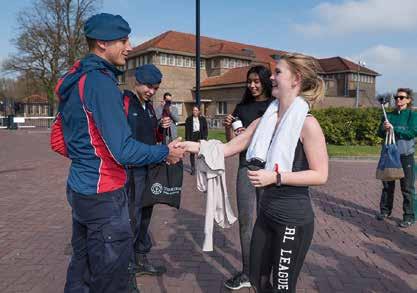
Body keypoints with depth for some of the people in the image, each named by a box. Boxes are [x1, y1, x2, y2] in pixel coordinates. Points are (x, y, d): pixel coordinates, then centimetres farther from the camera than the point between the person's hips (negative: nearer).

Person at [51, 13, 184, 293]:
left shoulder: (76, 79, 11)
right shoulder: (101, 81, -19)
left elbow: (58, 141, 16)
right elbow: (124, 151, -24)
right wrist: (166, 152, -11)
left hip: (80, 188, 10)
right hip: (104, 195, -10)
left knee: (83, 270, 22)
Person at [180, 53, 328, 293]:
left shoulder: (307, 123, -16)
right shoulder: (266, 120, 5)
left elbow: (320, 175, -16)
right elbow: (229, 148, 5)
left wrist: (275, 177, -23)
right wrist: (195, 146, -7)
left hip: (294, 218, -7)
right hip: (267, 212, 7)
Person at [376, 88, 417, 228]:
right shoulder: (389, 115, 11)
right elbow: (380, 133, 8)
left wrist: (394, 129, -19)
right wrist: (384, 128, -13)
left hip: (406, 156, -4)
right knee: (387, 185, 13)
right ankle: (385, 211, 26)